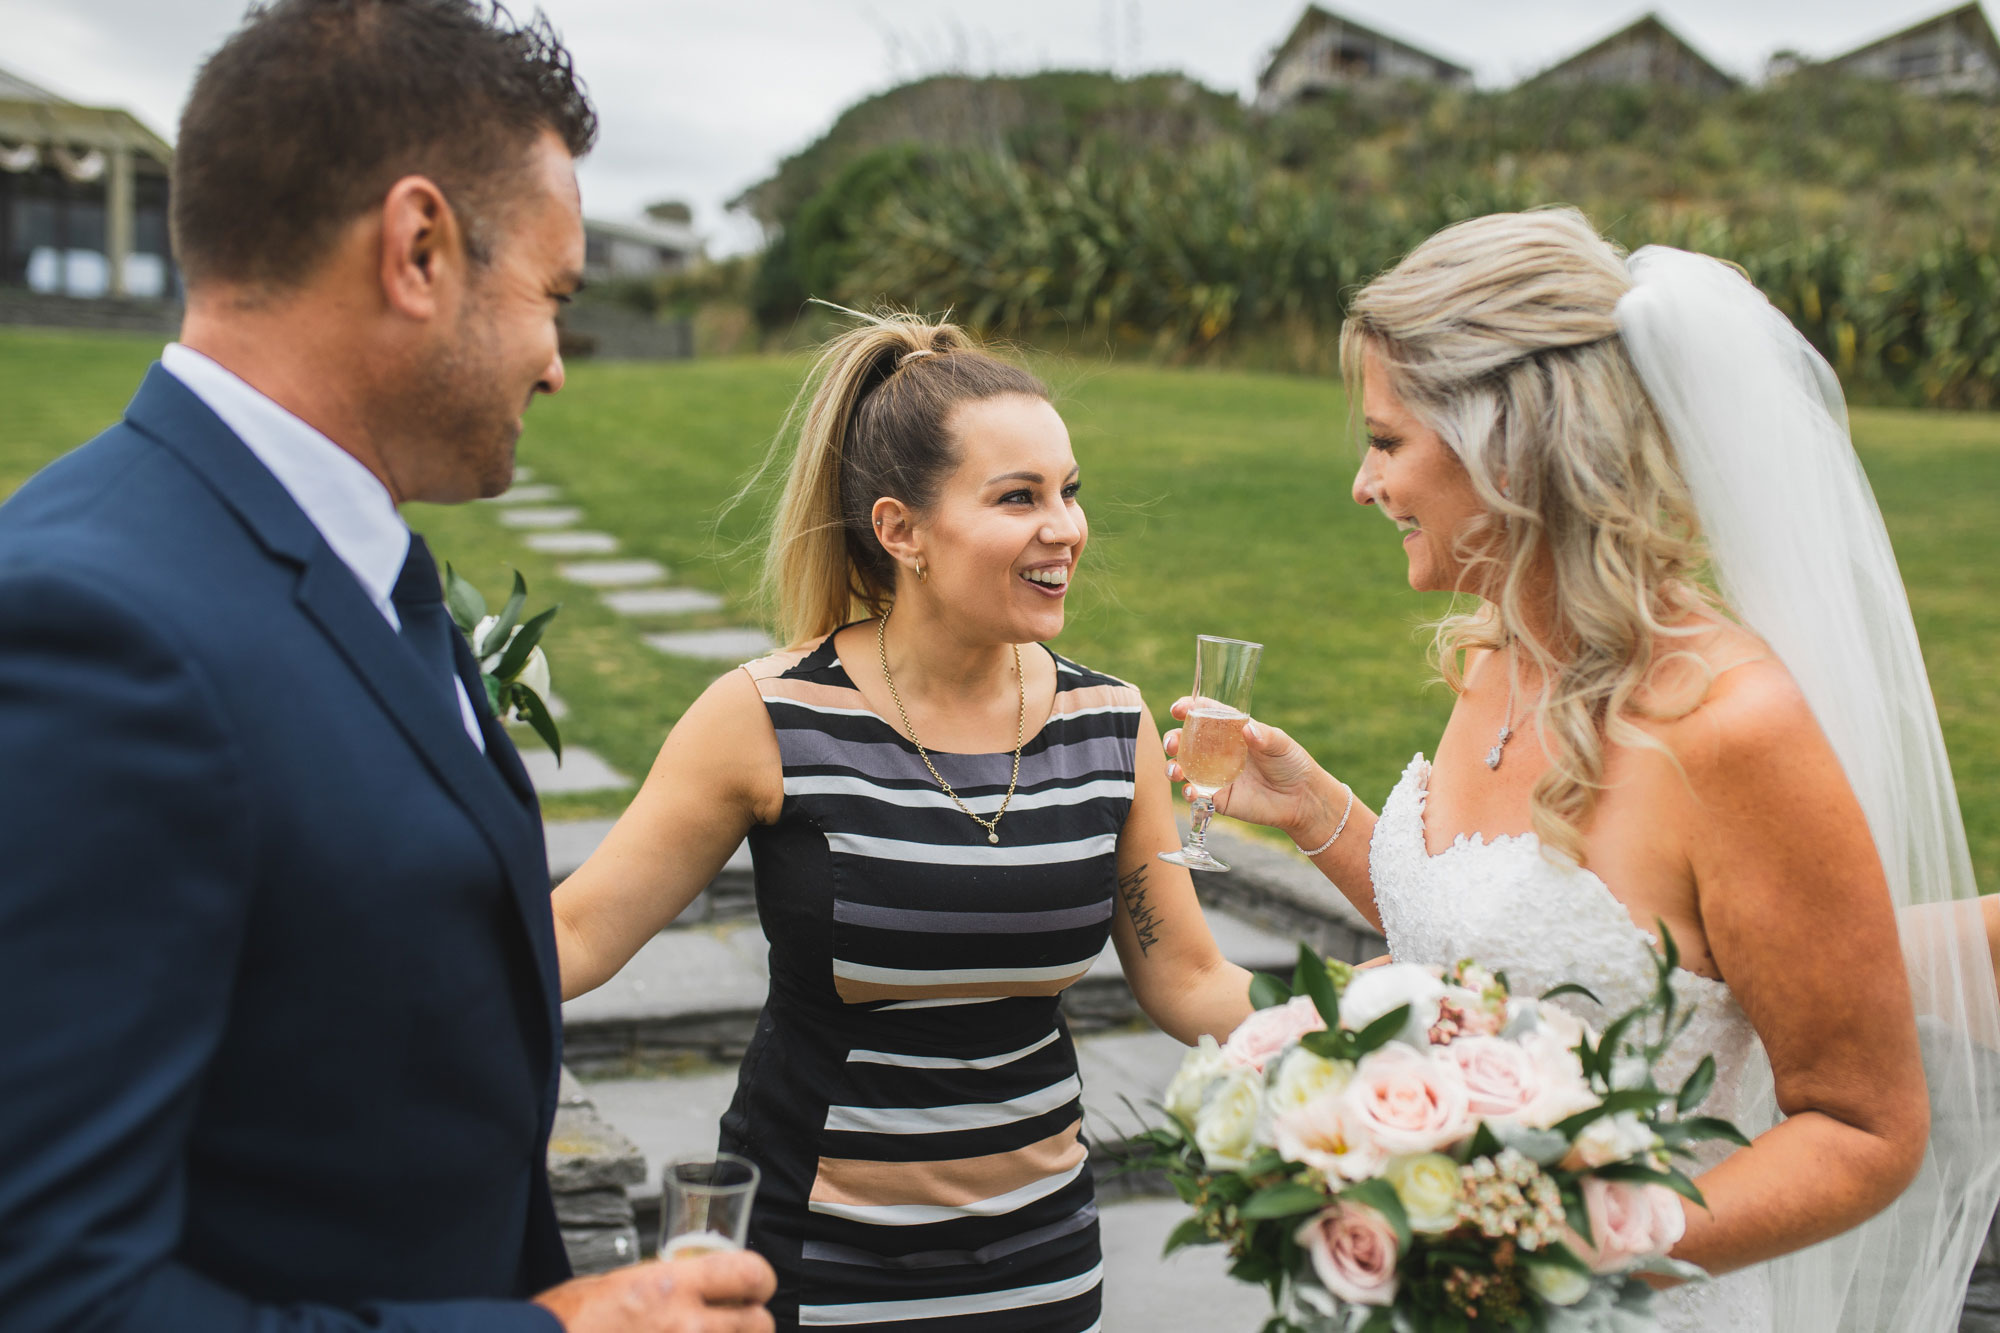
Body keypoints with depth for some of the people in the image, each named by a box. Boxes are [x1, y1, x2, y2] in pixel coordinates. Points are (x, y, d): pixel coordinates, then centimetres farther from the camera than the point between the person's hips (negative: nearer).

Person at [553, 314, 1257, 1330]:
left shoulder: (1111, 729, -5)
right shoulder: (771, 721, -16)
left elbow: (1188, 984, 2)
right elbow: (574, 937, -13)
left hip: (1041, 1246, 4)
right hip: (815, 1247, -3)